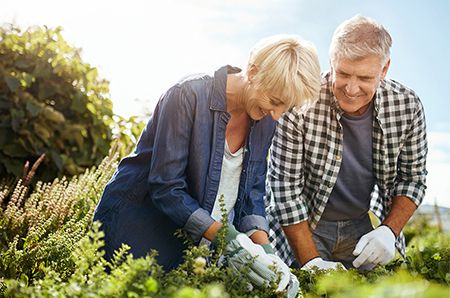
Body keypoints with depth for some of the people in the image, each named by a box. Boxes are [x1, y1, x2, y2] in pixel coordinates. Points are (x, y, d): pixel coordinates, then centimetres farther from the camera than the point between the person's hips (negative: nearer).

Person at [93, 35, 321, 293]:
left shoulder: (265, 119, -3)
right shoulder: (188, 96, -23)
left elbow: (252, 190, 3)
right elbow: (165, 187, -24)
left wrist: (263, 246, -14)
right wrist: (227, 239, -30)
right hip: (138, 220, -5)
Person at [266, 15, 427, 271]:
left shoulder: (408, 106, -14)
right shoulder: (300, 105, -25)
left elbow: (413, 177, 0)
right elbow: (286, 185, -20)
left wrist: (389, 231, -14)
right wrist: (311, 261, -21)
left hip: (363, 225, 3)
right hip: (304, 225, -3)